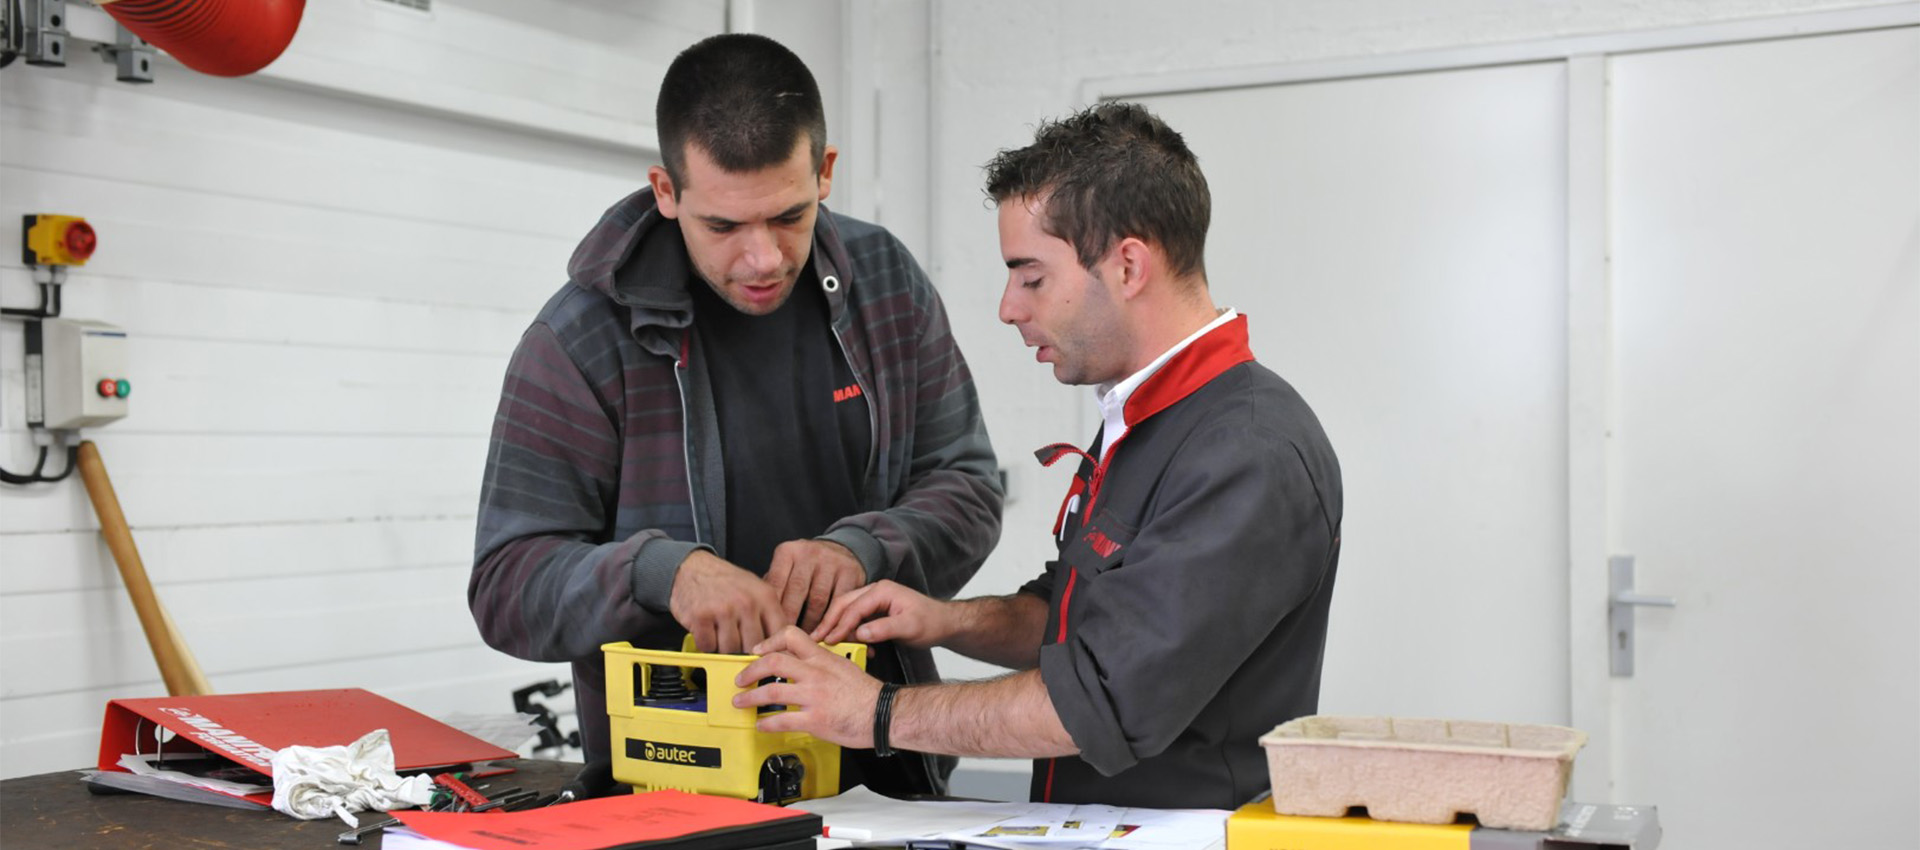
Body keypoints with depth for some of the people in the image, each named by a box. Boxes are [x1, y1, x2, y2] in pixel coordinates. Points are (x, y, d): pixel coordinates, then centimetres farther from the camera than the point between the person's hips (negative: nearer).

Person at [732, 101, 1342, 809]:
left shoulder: (1252, 454, -17)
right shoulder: (1134, 419, 14)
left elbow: (1107, 703, -21)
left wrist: (879, 712, -13)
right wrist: (950, 621, 6)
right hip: (1080, 831, 8)